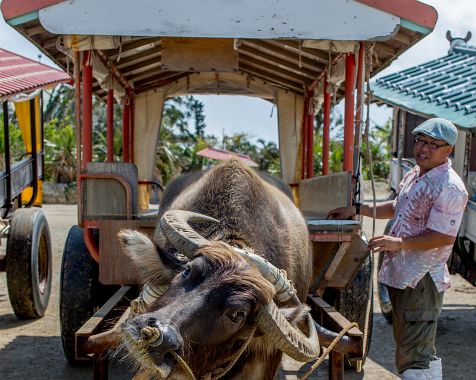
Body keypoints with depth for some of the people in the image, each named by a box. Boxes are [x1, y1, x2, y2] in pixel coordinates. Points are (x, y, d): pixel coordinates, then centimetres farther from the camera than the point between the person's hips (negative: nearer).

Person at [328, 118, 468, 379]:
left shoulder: (449, 187, -16)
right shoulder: (414, 175, 13)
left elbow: (445, 236, -21)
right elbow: (397, 208, 28)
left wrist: (399, 243, -24)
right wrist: (356, 209, 22)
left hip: (421, 280, -10)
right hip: (400, 274, 10)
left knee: (414, 353, -8)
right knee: (410, 345, 19)